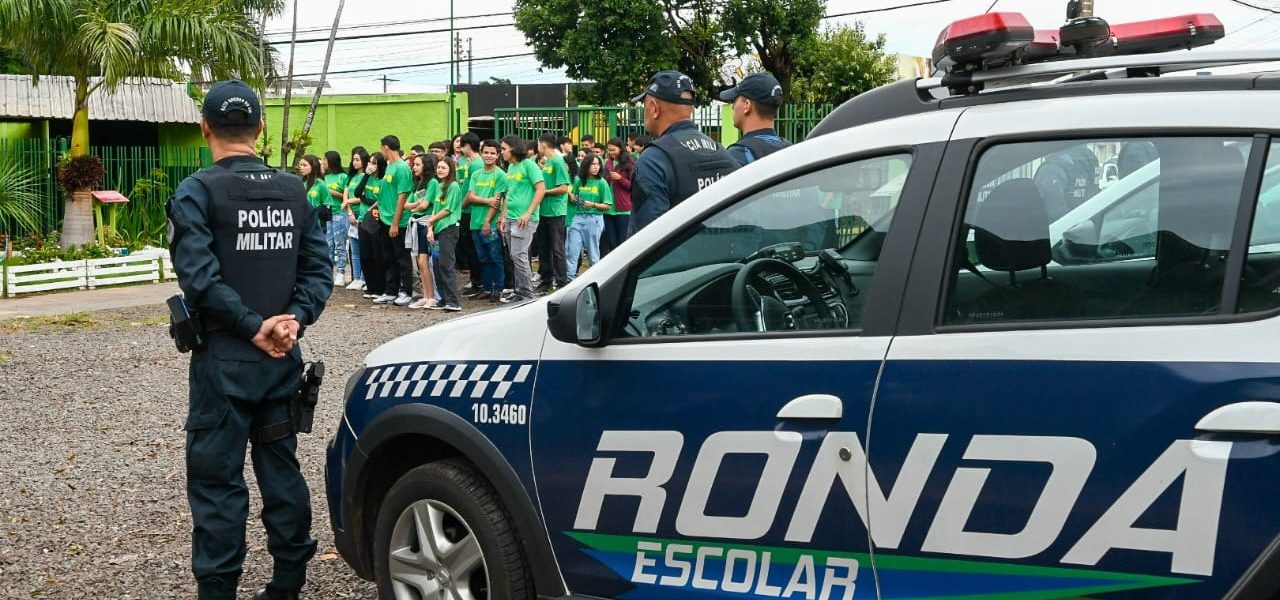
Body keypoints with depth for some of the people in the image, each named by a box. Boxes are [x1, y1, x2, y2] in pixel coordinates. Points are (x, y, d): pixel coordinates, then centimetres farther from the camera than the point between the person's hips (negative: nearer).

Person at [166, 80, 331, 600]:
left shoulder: (197, 192, -8)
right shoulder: (293, 190, 7)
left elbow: (199, 275, -19)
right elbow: (319, 268, 1)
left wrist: (254, 327, -15)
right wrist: (295, 318, -8)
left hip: (224, 357, -5)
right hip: (283, 357, 5)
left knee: (217, 479, 0)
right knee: (280, 466, 14)